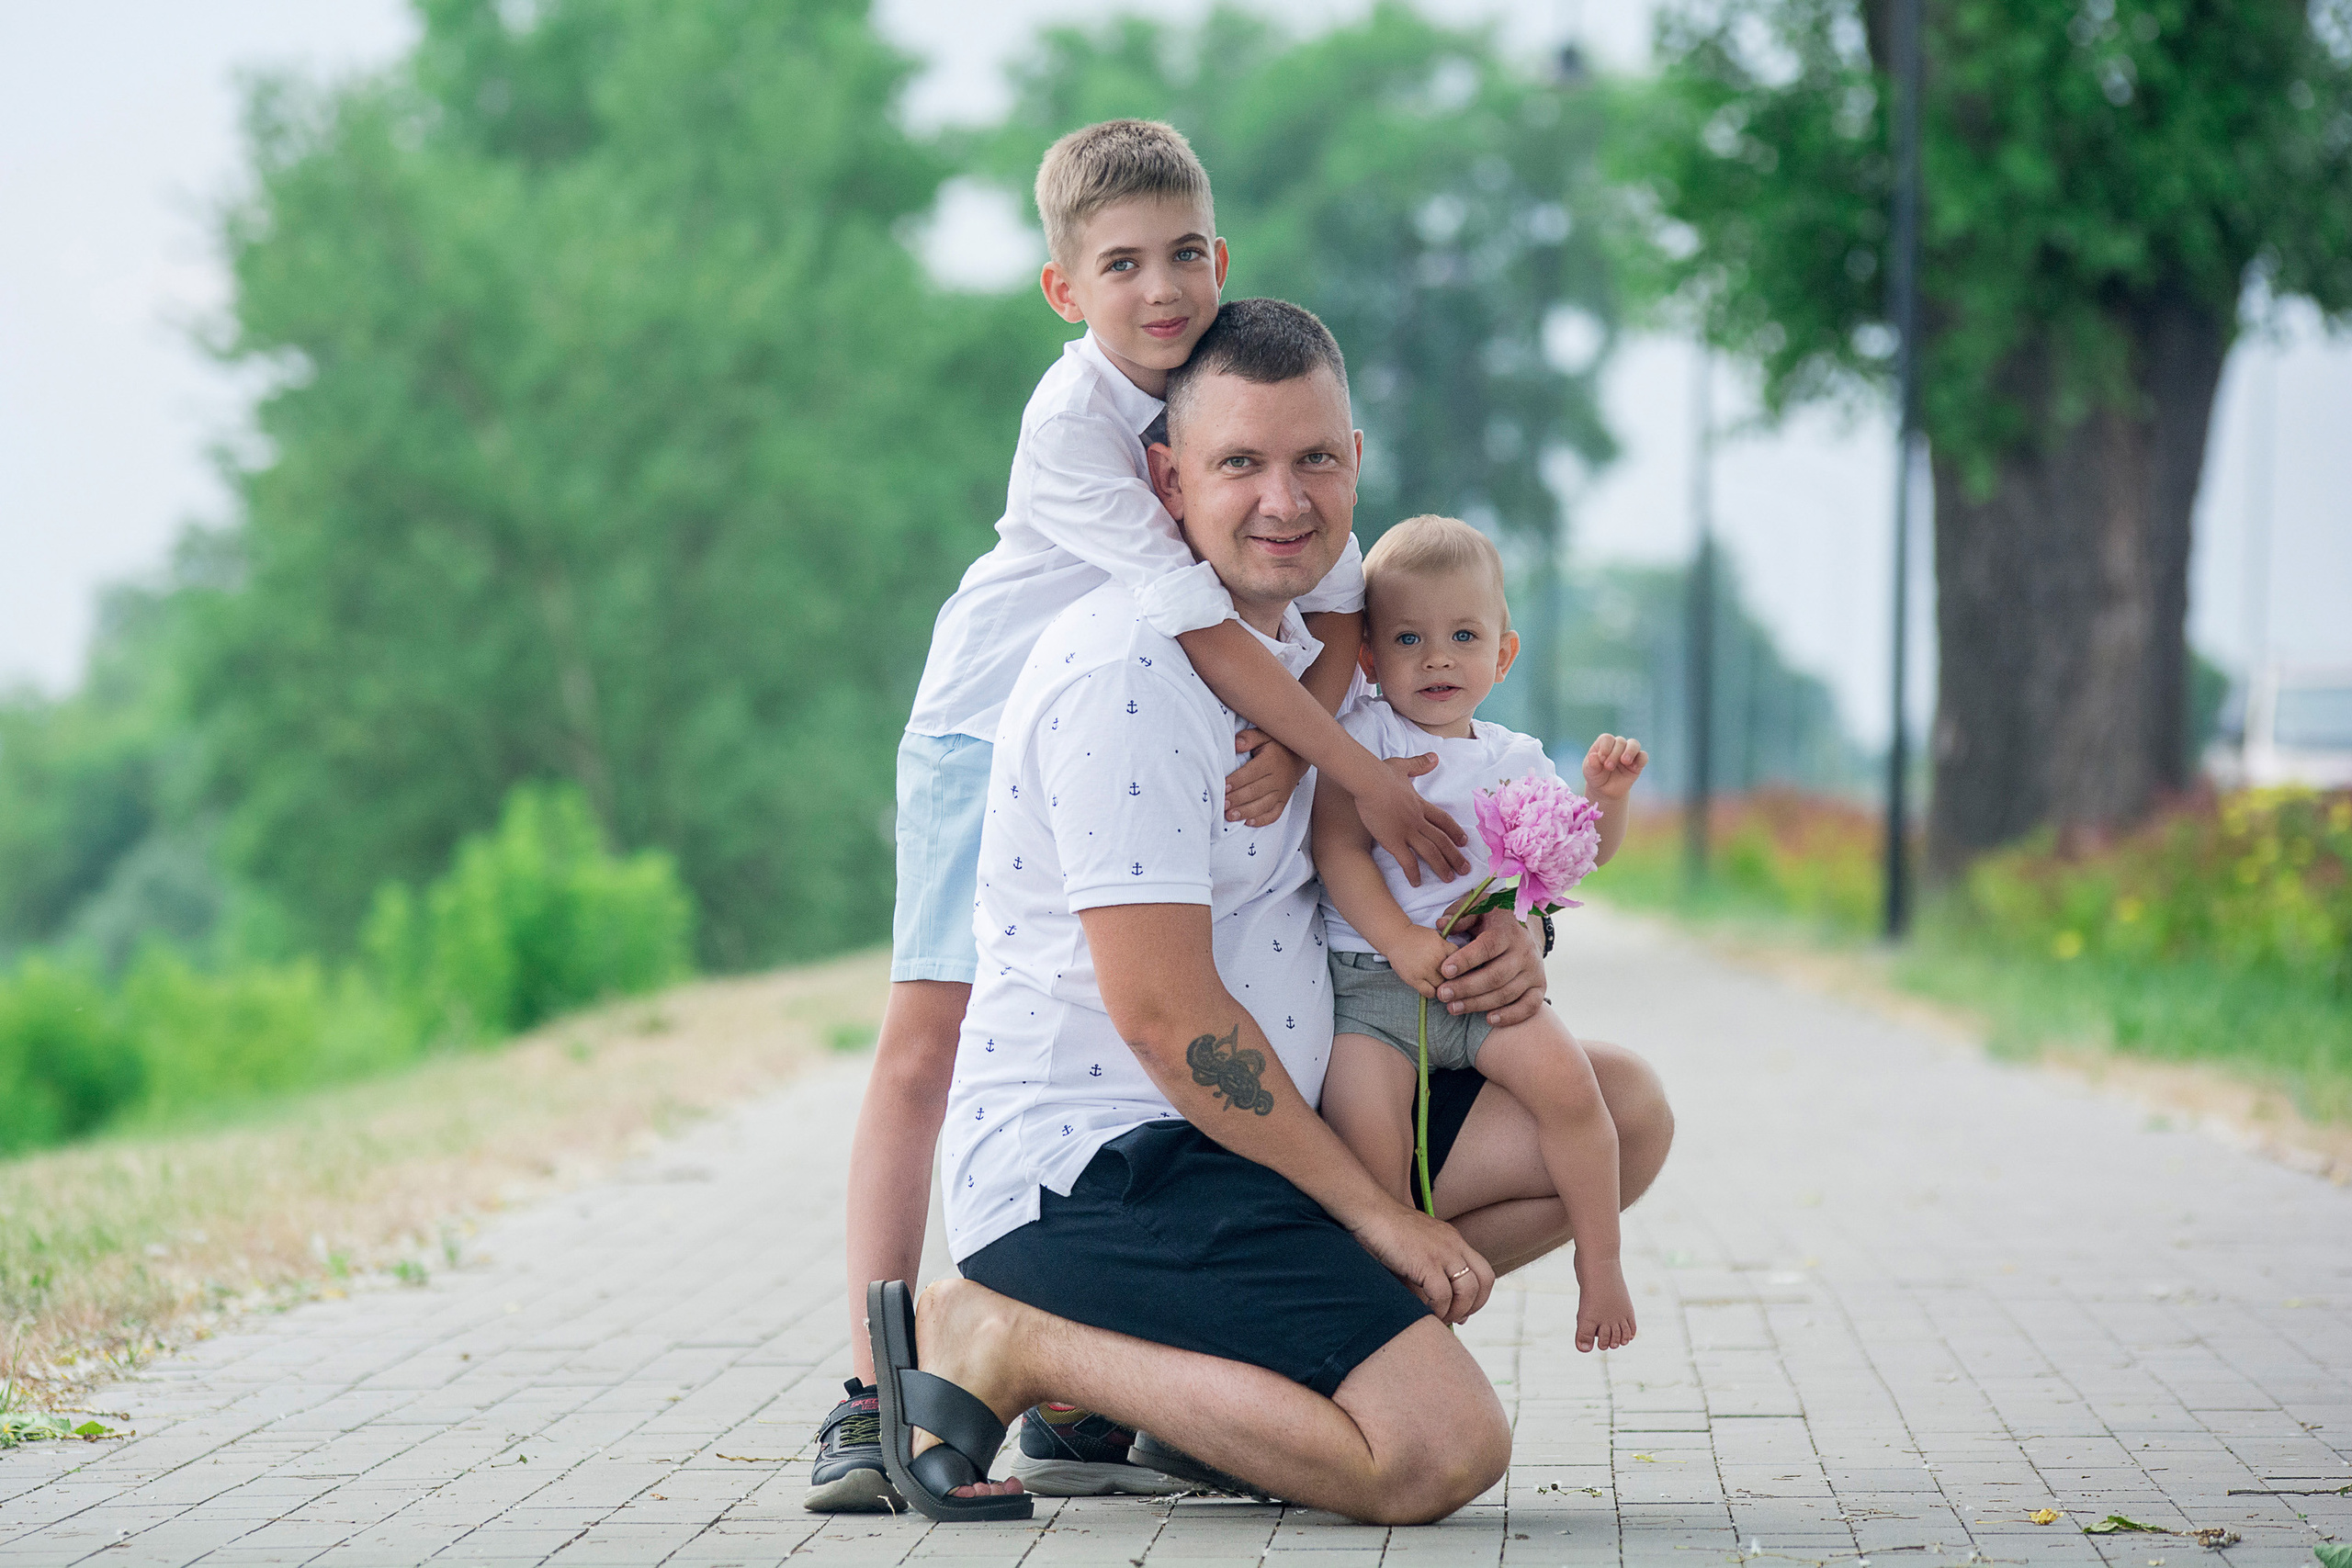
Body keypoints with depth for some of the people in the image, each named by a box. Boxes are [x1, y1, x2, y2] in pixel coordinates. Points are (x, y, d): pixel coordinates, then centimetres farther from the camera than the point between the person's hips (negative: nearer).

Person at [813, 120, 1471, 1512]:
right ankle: (874, 1397, -9)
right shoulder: (1070, 421, -27)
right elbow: (1203, 623, -32)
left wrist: (1294, 739, -30)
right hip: (992, 731, -5)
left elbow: (1339, 614, -11)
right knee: (925, 1044, -11)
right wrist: (1368, 778, -32)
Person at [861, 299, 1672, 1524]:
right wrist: (1375, 1213, -15)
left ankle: (1232, 1361, 4)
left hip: (1246, 1134, 10)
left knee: (1623, 1111, 9)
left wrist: (1499, 941, 2)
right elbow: (1161, 1010, -21)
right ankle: (1002, 1345, -9)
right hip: (1090, 1166, -10)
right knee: (1443, 1450, -21)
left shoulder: (1310, 641, 12)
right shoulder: (1126, 673, -18)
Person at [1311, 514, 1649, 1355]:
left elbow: (1580, 850, 19)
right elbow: (1338, 850, -9)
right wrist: (1403, 945, -20)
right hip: (1371, 980, -3)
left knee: (1565, 1079, -20)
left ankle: (1599, 1262, -3)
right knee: (1368, 1144, -24)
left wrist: (1606, 795, -3)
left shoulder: (1512, 758, 14)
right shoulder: (1364, 735, 0)